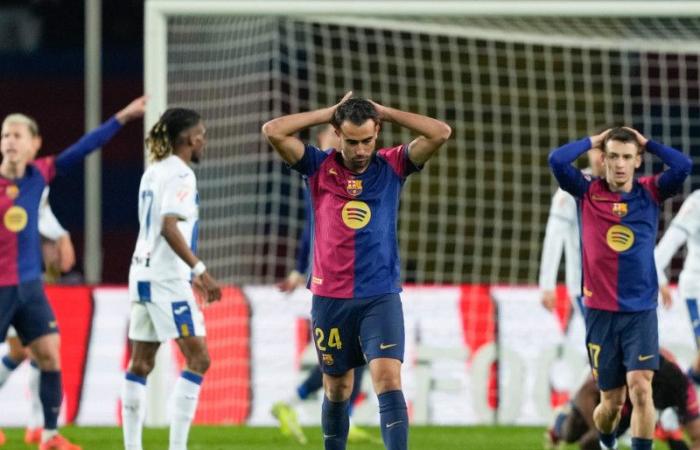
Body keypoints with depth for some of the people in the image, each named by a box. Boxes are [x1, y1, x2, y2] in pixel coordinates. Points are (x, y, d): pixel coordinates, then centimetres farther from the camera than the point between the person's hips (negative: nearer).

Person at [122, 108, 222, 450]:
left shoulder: (153, 173, 16)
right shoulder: (180, 175, -11)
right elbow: (169, 228, -23)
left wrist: (191, 274, 28)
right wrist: (201, 270, -23)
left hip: (143, 275, 9)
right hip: (167, 280, -9)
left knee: (141, 363, 9)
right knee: (198, 358, -7)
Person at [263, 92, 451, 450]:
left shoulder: (391, 166, 2)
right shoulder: (319, 168, 1)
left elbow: (440, 133, -8)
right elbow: (273, 131, -9)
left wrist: (385, 112, -3)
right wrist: (330, 112, -5)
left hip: (381, 297, -1)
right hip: (330, 297, 1)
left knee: (388, 379, -16)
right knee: (337, 388, 11)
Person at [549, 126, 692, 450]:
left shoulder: (650, 192, 2)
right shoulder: (588, 193, 1)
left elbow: (683, 166, -14)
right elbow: (557, 161, -14)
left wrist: (646, 142, -2)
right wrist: (594, 141, -1)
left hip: (641, 311, 0)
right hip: (600, 313, 0)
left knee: (640, 387, -18)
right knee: (612, 401, 8)